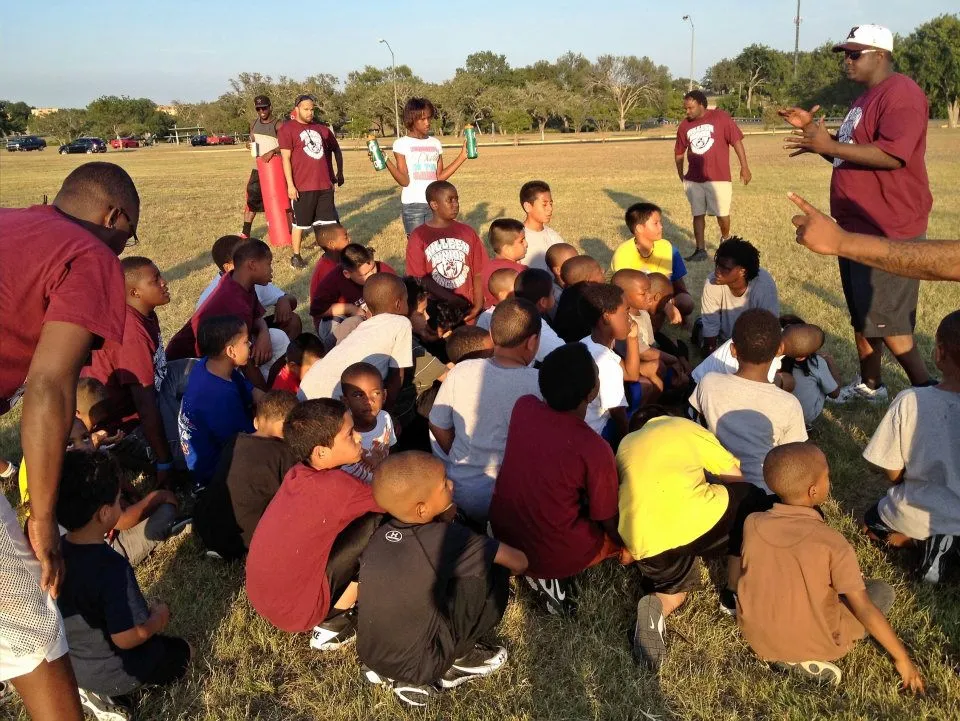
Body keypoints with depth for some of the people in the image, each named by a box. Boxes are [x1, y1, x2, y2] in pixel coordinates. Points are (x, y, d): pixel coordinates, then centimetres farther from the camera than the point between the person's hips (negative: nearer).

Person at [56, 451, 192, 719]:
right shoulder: (112, 566, -33)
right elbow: (128, 637, -29)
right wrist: (158, 618, -10)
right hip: (107, 672, -6)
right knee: (183, 652, 16)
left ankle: (89, 687, 9)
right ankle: (102, 691, 4)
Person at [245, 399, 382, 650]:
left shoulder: (299, 473, -3)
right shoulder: (336, 486, -26)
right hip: (294, 609, -8)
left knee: (355, 517, 13)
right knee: (377, 523, -11)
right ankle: (332, 625, 1)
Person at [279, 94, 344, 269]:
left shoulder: (322, 129, 12)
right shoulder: (287, 129, -3)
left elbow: (336, 149, 24)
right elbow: (285, 158, -8)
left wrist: (340, 173, 18)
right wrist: (290, 185, -14)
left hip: (325, 185, 4)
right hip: (302, 187, -4)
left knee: (328, 222, 9)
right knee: (299, 223, 6)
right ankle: (296, 256, 19)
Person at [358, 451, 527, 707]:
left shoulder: (380, 532, -3)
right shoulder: (446, 537, -19)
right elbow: (520, 562, -9)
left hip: (370, 655, 6)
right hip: (417, 665, -6)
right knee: (494, 572, -5)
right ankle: (458, 659, 9)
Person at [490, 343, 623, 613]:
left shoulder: (523, 406, -13)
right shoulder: (594, 450, -27)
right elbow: (608, 522, -9)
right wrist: (627, 547, 9)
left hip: (503, 536, 6)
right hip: (555, 555, -6)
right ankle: (553, 574, 4)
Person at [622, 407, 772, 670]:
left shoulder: (625, 445, 29)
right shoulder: (684, 426, 21)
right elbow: (735, 477, 20)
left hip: (642, 543, 4)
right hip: (697, 520, -4)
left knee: (675, 584, 35)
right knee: (751, 499, 26)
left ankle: (657, 606, 1)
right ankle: (734, 593, 26)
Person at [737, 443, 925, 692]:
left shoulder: (752, 524, -13)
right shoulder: (832, 543, -23)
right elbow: (864, 610, -18)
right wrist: (902, 658, -6)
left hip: (756, 636, 4)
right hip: (814, 644, -4)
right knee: (883, 590, 13)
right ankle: (807, 659, 4)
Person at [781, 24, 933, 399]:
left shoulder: (900, 93, -15)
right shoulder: (866, 98, 18)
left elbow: (893, 155, -28)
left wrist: (830, 145, -28)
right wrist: (813, 129, 11)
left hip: (887, 230, -11)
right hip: (858, 226, 11)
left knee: (886, 320, -8)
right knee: (860, 312, 16)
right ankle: (869, 384, 29)